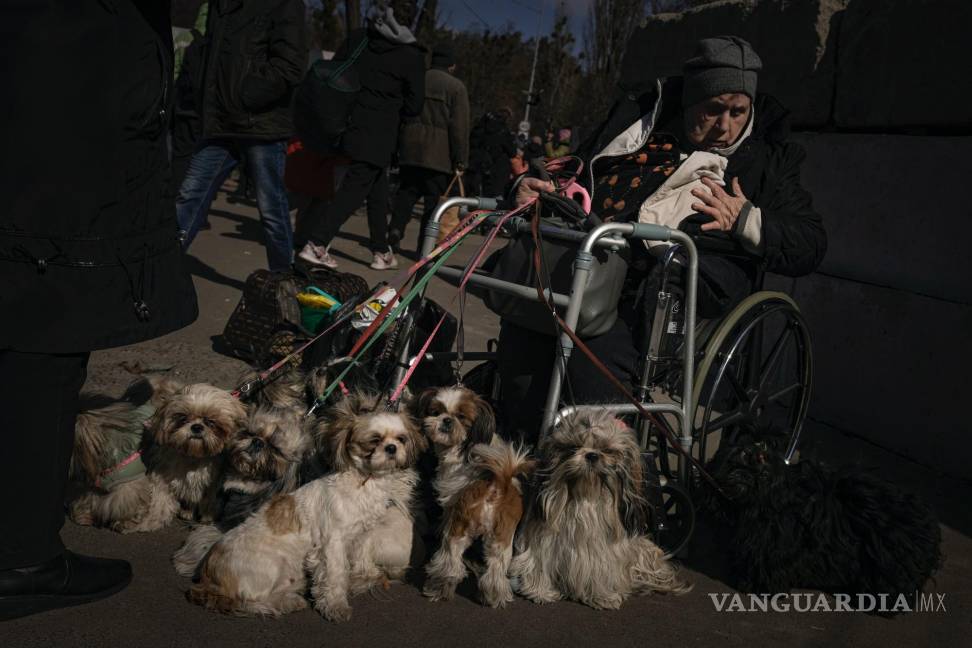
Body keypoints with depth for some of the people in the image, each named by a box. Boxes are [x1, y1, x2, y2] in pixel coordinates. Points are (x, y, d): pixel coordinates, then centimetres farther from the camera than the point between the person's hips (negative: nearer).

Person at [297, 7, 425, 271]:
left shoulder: (356, 38, 6)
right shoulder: (411, 55, -6)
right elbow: (414, 105, -2)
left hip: (350, 124, 6)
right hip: (378, 136, -6)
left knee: (378, 191, 16)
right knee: (353, 190, -4)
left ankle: (381, 253, 21)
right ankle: (316, 245, -13)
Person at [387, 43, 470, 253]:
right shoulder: (456, 87, -2)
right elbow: (460, 127, -8)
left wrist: (395, 147, 19)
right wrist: (461, 161, -6)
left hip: (410, 149, 4)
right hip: (440, 154, -4)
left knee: (406, 193, 15)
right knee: (434, 200, 0)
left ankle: (395, 231, 0)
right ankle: (424, 248, -1)